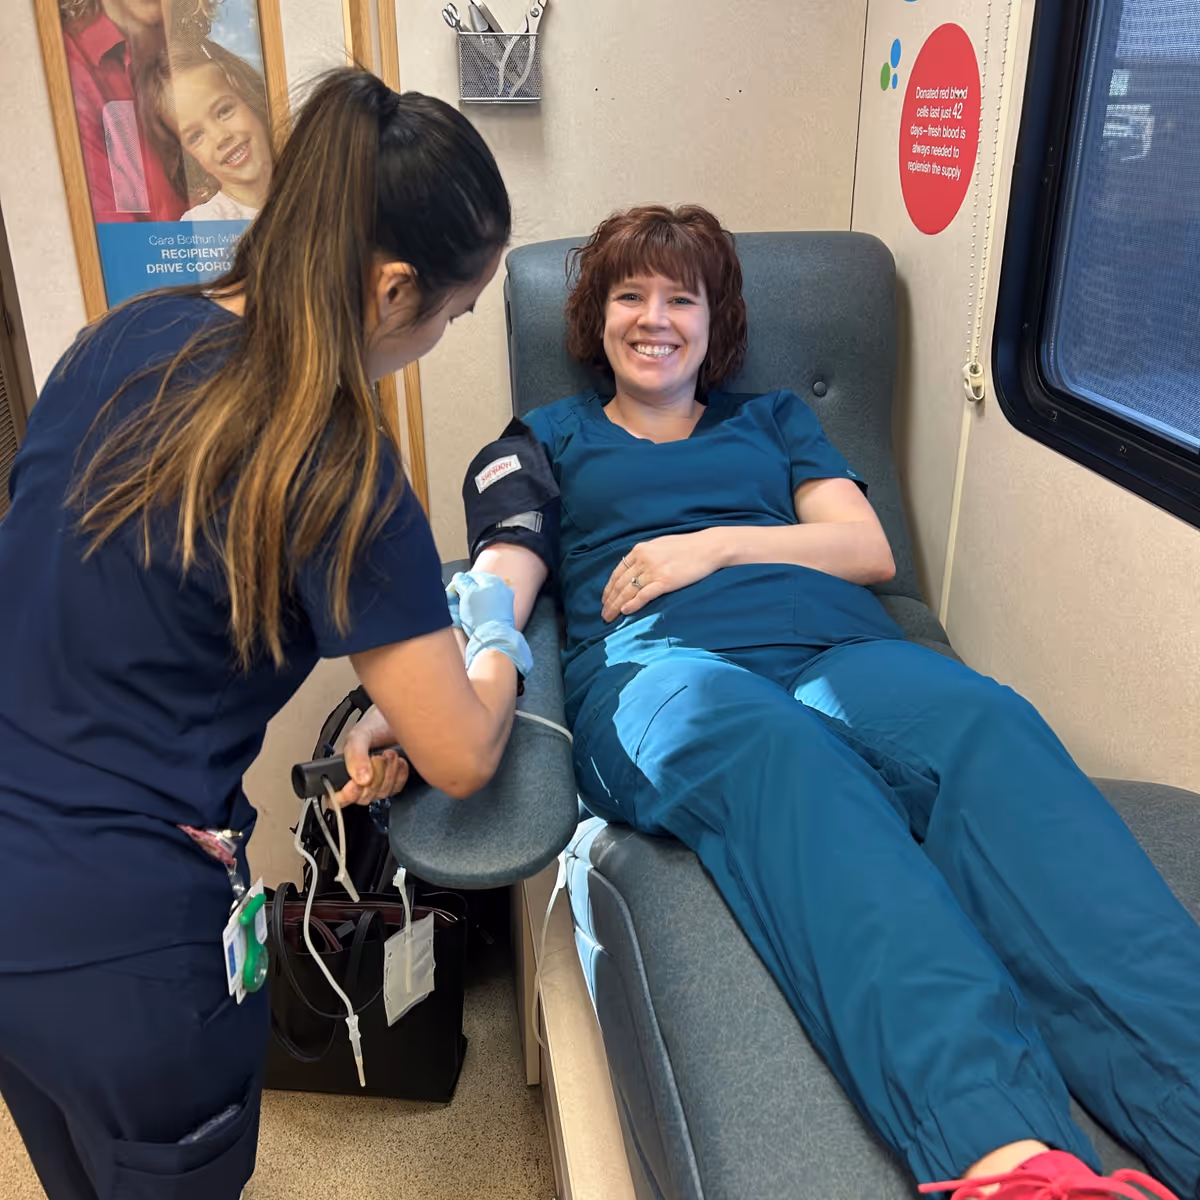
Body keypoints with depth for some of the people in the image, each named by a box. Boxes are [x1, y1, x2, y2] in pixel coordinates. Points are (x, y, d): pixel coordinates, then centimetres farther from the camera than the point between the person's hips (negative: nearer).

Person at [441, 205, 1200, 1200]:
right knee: (769, 744, -40)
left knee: (986, 724, -33)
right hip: (657, 663, -2)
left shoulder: (773, 420, 33)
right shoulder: (554, 438, 29)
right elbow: (498, 591, 13)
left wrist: (719, 542, 4)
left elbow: (870, 550, 20)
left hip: (833, 647, 3)